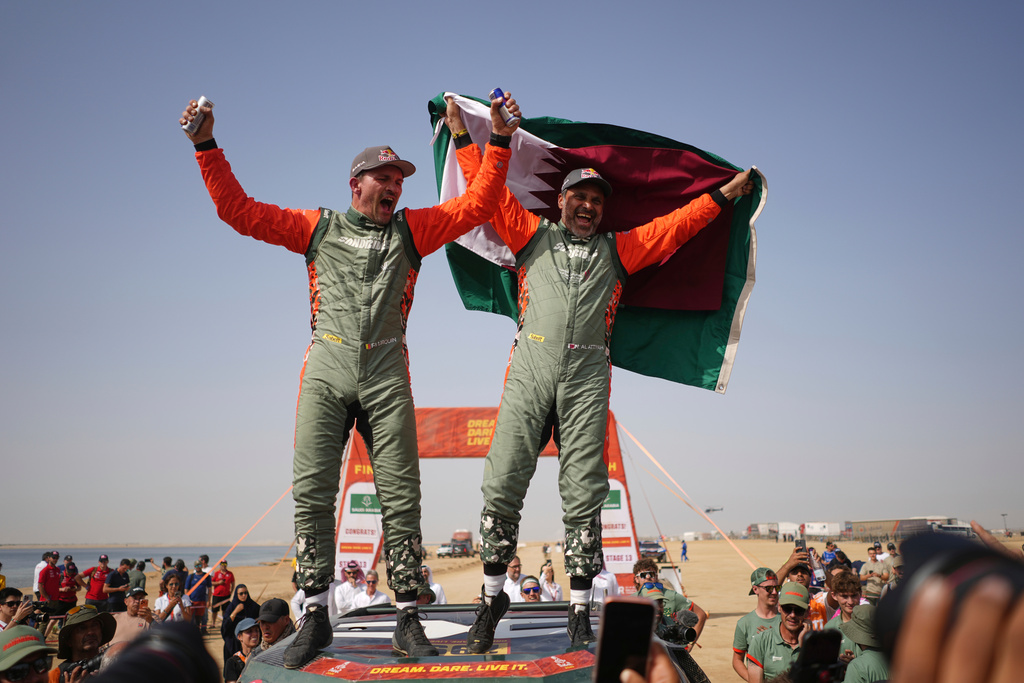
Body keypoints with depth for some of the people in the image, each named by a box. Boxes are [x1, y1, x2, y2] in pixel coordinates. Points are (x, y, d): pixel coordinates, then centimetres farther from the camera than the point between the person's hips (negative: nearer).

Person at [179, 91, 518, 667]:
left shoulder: (412, 230, 16)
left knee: (401, 495, -3)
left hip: (387, 372, 0)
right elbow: (239, 210, 13)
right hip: (327, 368, 0)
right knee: (312, 492, -6)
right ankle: (316, 616, 2)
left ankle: (408, 618, 3)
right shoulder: (318, 228, 15)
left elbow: (478, 204, 12)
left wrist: (500, 142, 4)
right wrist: (207, 148, 6)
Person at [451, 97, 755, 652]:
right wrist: (463, 136, 21)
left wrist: (725, 194, 22)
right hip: (530, 368, -1)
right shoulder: (534, 236, 18)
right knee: (502, 485, -7)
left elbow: (677, 224, 22)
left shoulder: (617, 249, 21)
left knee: (583, 494, -2)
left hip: (587, 377, 1)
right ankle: (492, 597, 6)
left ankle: (580, 610, 5)